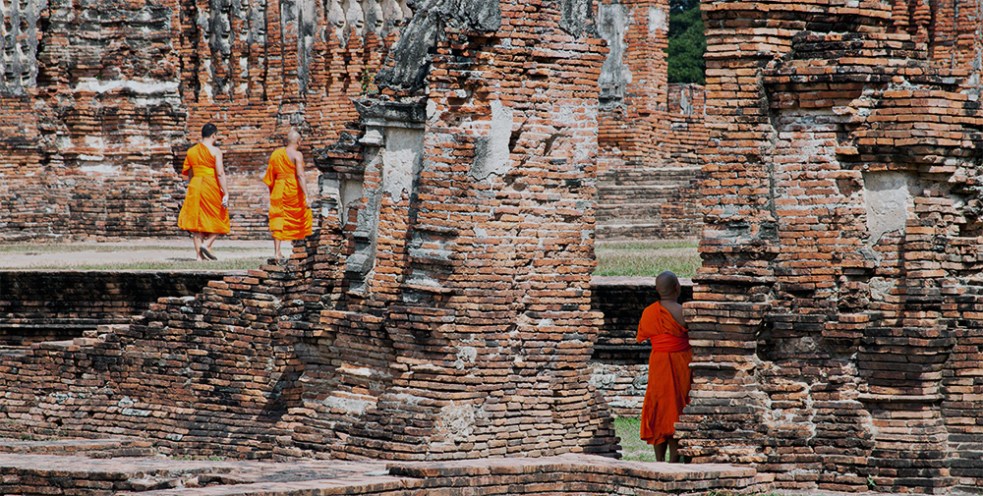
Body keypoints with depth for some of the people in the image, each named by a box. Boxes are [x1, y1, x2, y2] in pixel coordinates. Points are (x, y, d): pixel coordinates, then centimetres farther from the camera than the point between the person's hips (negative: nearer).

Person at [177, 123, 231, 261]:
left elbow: (188, 173, 14)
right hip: (212, 187, -5)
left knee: (197, 220, 6)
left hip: (195, 187, 5)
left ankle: (199, 254, 2)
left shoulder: (191, 151, 9)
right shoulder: (215, 151, -7)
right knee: (218, 220, 9)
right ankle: (207, 243, -12)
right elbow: (220, 174, -14)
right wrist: (225, 193, -13)